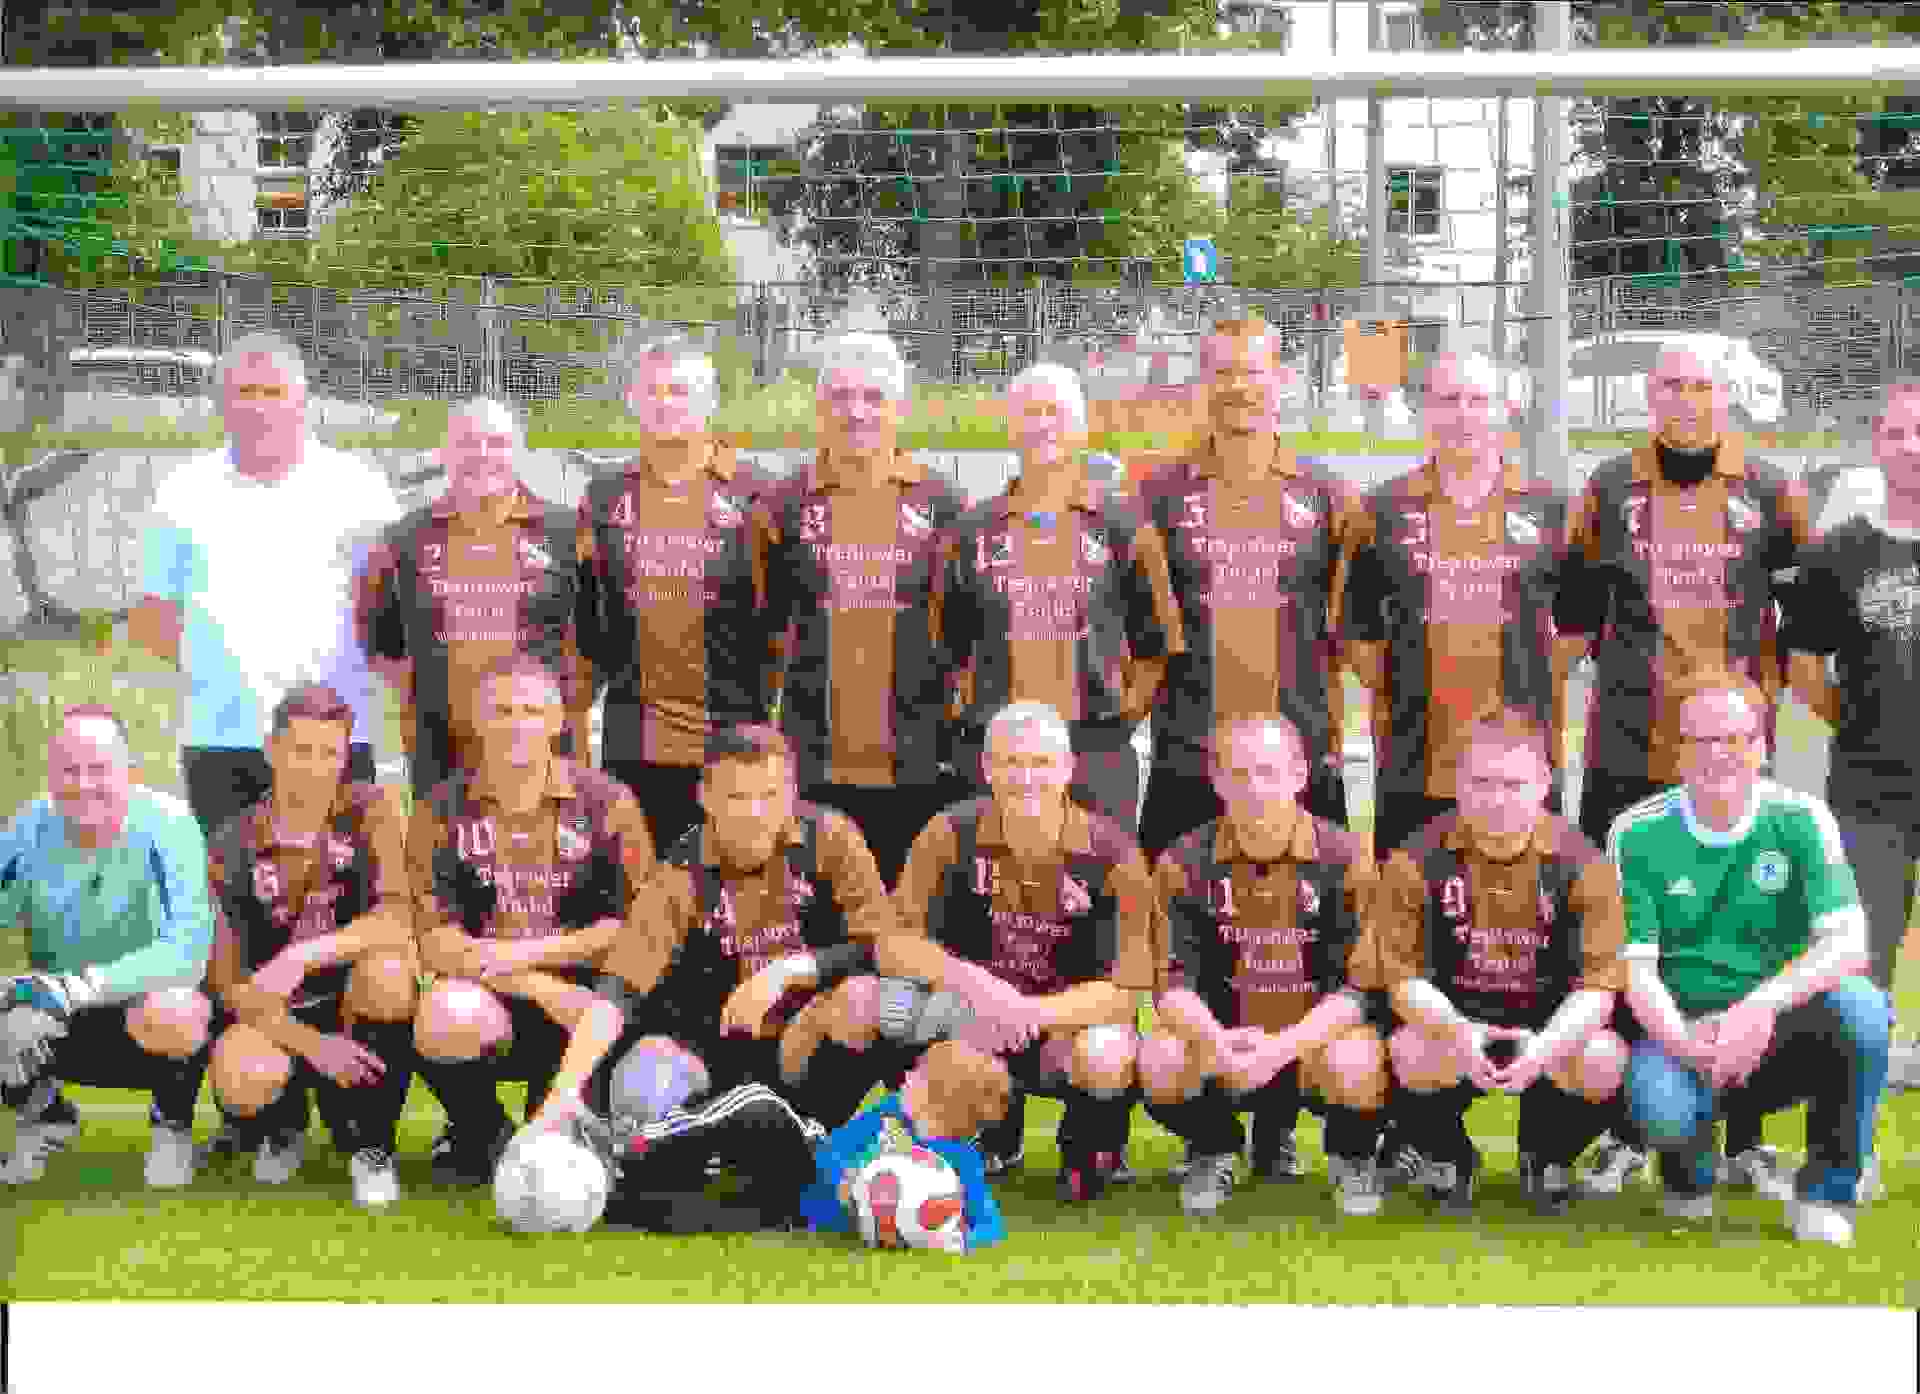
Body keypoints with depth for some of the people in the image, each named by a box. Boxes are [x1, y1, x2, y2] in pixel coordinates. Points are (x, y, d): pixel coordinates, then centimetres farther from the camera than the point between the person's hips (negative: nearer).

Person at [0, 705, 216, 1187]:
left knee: (170, 1015, -38)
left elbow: (188, 947, -32)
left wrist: (83, 985, -45)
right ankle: (43, 1115, 11)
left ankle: (173, 1126, -3)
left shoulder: (168, 825, -20)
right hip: (63, 1027, 4)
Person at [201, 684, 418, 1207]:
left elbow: (400, 918, -22)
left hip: (356, 1007, 0)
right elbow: (228, 981, -8)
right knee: (242, 1078, -34)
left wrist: (302, 958, -35)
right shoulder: (233, 847, -6)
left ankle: (369, 1146, -11)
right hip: (277, 1013, 0)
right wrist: (312, 1045, -23)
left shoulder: (371, 810, -7)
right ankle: (282, 1126, 8)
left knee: (387, 971, -35)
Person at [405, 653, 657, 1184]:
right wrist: (545, 991, -18)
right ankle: (482, 1135, 1)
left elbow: (636, 925, -3)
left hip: (580, 993, 1)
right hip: (490, 1000, -1)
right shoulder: (442, 812, 2)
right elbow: (436, 944, -6)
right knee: (445, 1020, -34)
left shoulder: (606, 803, 2)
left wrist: (531, 952, -14)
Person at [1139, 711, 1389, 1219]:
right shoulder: (1186, 863, -3)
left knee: (1356, 1066, -35)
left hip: (1314, 1038, -2)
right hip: (1222, 1032, 2)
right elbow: (1174, 982, -8)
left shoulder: (1343, 859, -8)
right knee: (1159, 1060, -29)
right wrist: (1216, 1040, -31)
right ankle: (1213, 1153, 6)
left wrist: (1283, 1047, -28)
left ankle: (1352, 1159, 3)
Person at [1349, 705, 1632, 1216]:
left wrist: (1546, 1047, -33)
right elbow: (1402, 974, -10)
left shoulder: (1579, 862, -9)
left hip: (1549, 1028, 1)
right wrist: (1459, 1033, -30)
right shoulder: (1420, 860, -8)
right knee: (1415, 1053, -33)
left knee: (1604, 1061, -30)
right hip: (1452, 1017, 0)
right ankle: (1444, 1156, 3)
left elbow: (1598, 983, -13)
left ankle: (1548, 1159, 6)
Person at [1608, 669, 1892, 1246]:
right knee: (1659, 1106, -35)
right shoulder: (1638, 834, -2)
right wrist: (1685, 1041, -27)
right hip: (1682, 1030, -1)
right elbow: (1634, 967, -6)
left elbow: (1847, 944, -13)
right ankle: (1689, 1175, 6)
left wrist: (1764, 1003, -31)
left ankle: (1827, 1192, -8)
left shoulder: (1800, 820, -2)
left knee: (1859, 1007, -31)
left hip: (1781, 1033, 1)